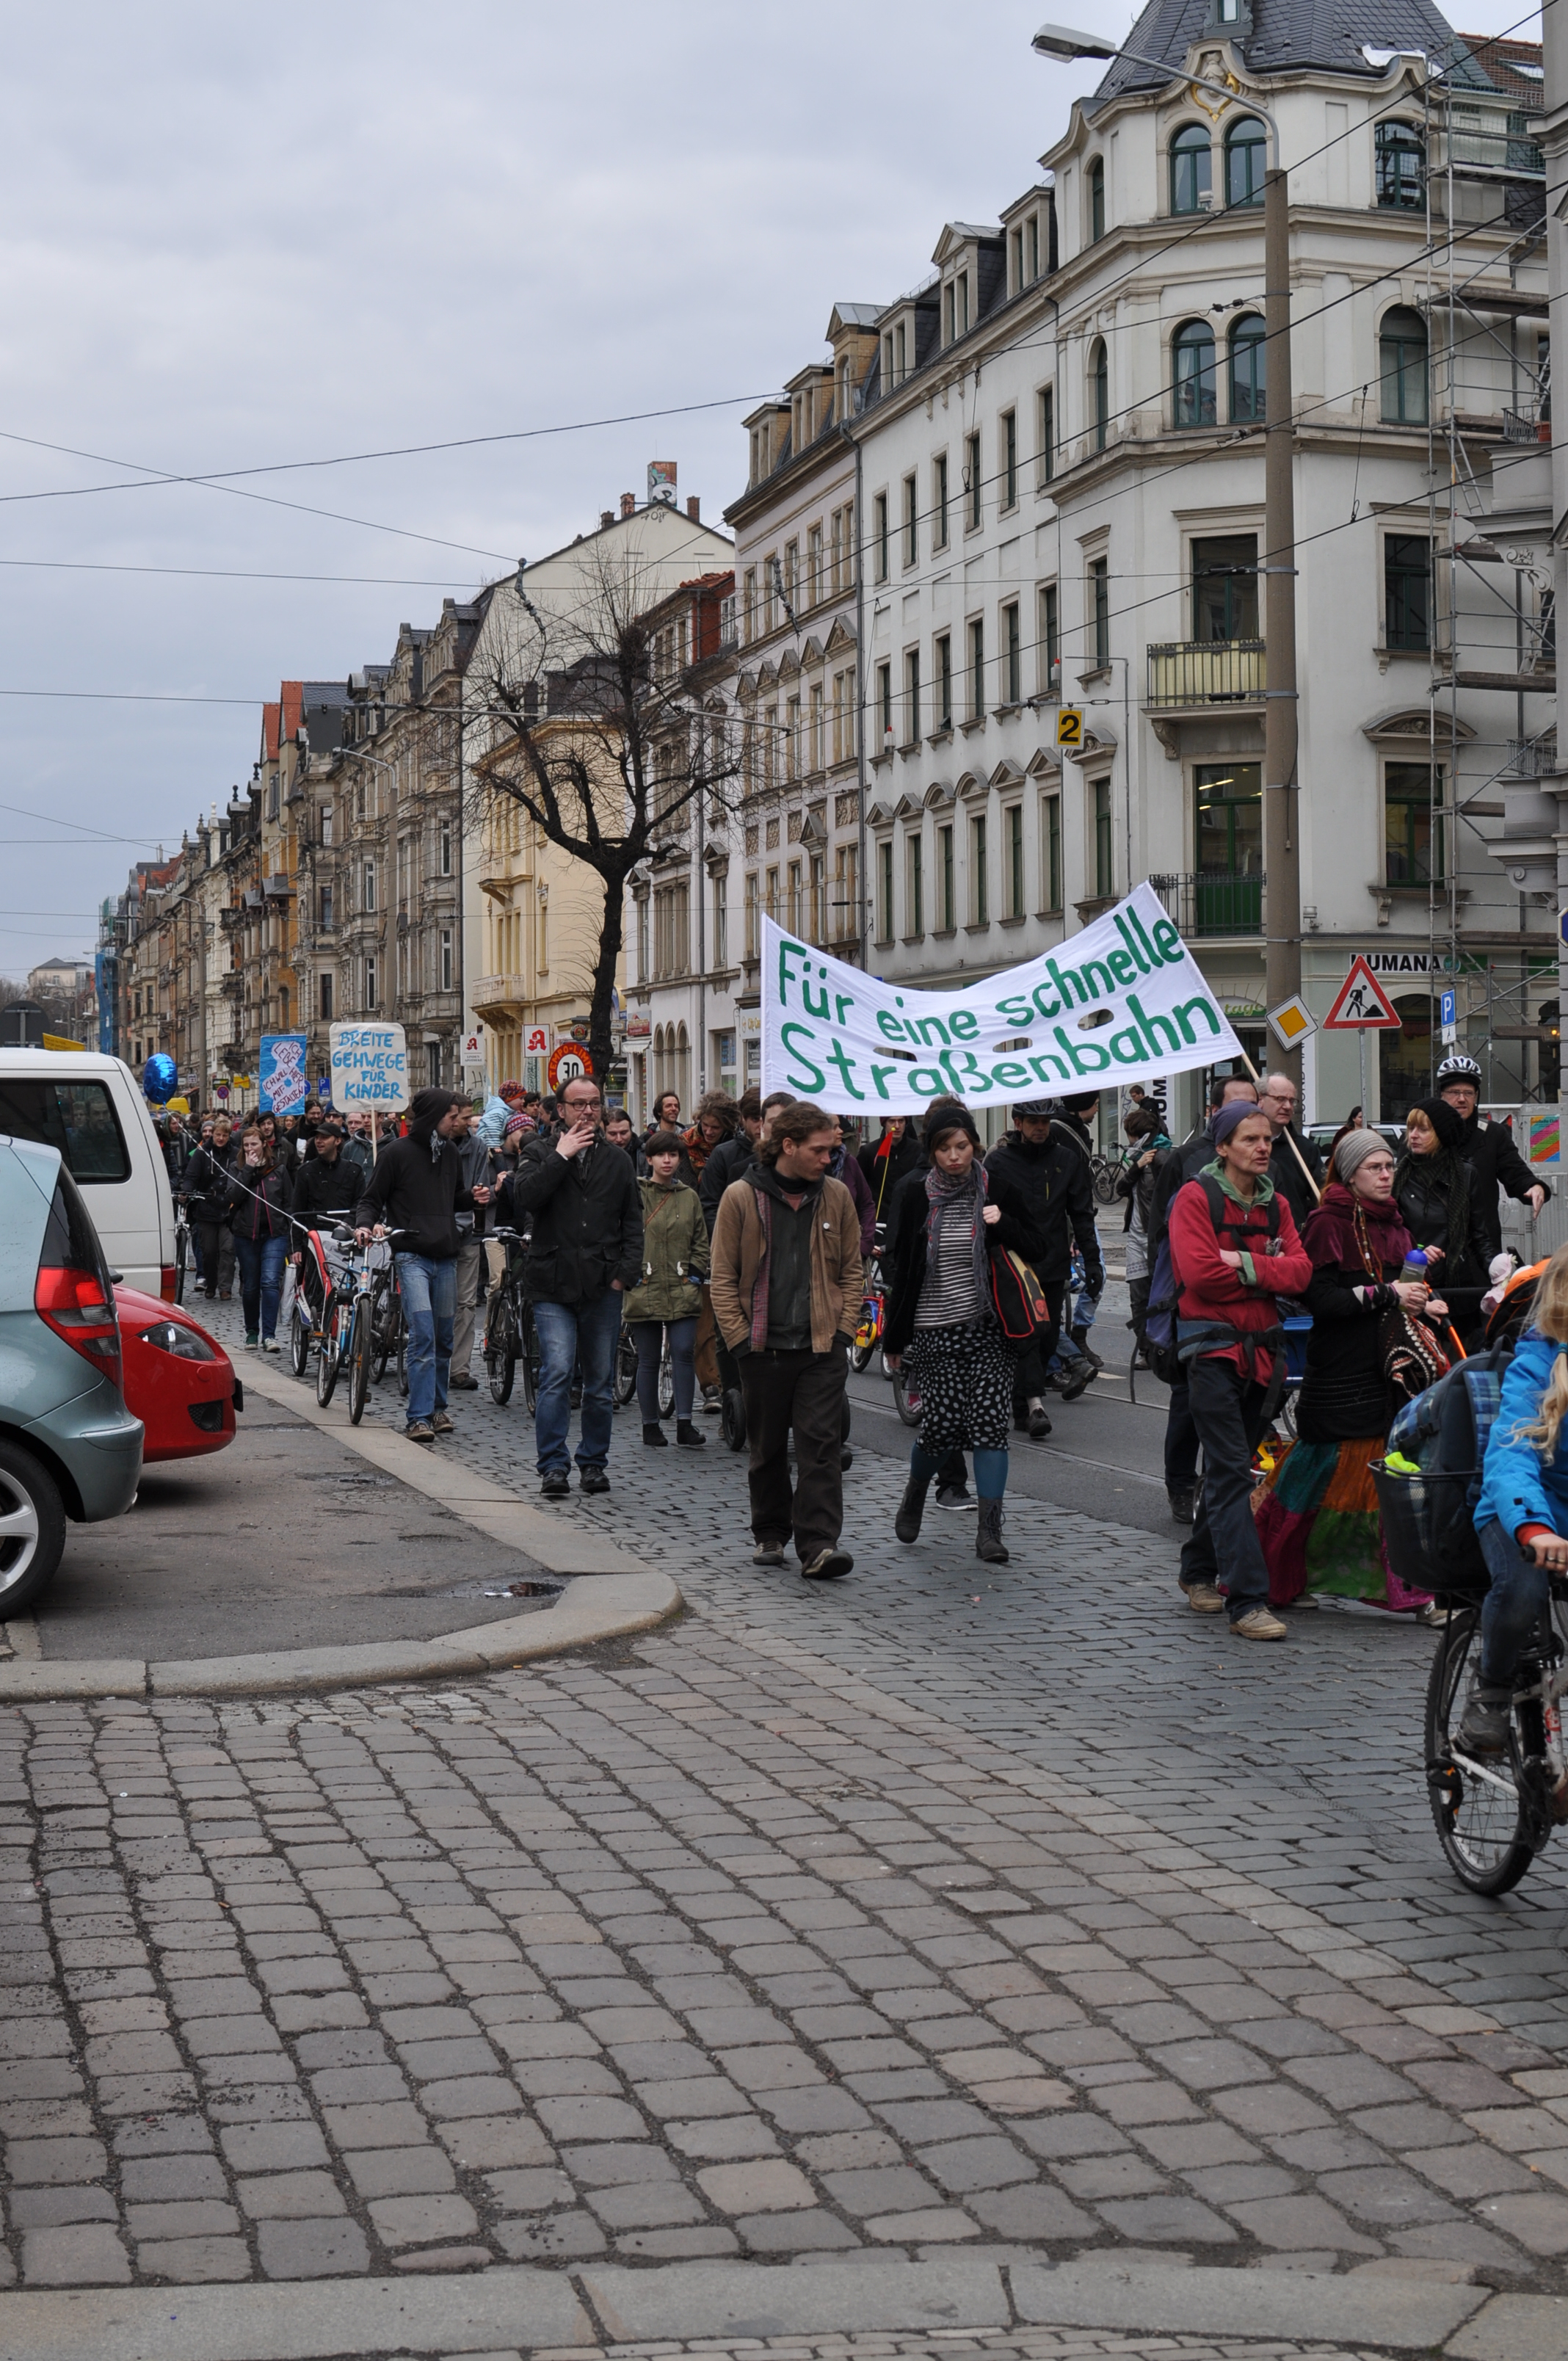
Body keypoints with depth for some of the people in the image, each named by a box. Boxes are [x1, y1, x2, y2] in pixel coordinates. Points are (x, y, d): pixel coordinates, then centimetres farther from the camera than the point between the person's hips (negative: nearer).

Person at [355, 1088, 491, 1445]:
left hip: (446, 1257, 6)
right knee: (422, 1335, -15)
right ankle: (419, 1417, -14)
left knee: (444, 1338, 10)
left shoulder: (451, 1154, 15)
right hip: (411, 1256, -6)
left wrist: (474, 1198, 6)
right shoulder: (397, 1152, -3)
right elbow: (372, 1199, 2)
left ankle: (438, 1407, 23)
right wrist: (367, 1226, -18)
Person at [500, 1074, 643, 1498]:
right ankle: (553, 1466, -9)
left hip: (603, 1288, 3)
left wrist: (627, 1271, 4)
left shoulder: (616, 1161, 14)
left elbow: (633, 1222, 17)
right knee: (557, 1375, -13)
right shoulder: (540, 1153, 5)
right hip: (553, 1287, -3)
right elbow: (523, 1198, -14)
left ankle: (593, 1463, 19)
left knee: (600, 1382, 8)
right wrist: (561, 1156, -14)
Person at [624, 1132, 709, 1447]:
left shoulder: (689, 1197, 11)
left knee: (685, 1352, -8)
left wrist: (695, 1275, 4)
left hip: (682, 1291, 2)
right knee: (648, 1359, 5)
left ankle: (684, 1423, -4)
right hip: (644, 1290, -2)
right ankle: (650, 1425, 14)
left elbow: (700, 1242, 16)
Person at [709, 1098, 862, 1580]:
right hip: (764, 1346, -1)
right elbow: (722, 1277, 0)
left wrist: (844, 1328, 1)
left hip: (823, 1346, 1)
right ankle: (770, 1535, 26)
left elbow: (851, 1270, 12)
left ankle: (818, 1545, -9)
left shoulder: (836, 1196, 5)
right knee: (767, 1447, 10)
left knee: (821, 1445, -7)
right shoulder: (741, 1197, -3)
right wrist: (740, 1337, -6)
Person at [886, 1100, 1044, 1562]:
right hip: (932, 1329, 0)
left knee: (990, 1423, -8)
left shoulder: (998, 1187, 0)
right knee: (941, 1426, -3)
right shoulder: (915, 1195, 0)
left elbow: (1036, 1249, 6)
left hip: (987, 1327, 0)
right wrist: (894, 1338, 7)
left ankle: (989, 1528, -1)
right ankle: (915, 1493, 29)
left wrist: (1001, 1225, -13)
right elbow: (901, 1268, 6)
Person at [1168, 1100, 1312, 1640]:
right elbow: (1201, 1274, -18)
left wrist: (1244, 1264, -15)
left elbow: (1299, 1272, -1)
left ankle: (1200, 1571, 32)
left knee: (1229, 1467, 16)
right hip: (1213, 1347, -6)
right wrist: (1266, 1276, -7)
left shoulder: (1276, 1205, 12)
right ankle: (1246, 1600, -15)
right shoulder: (1196, 1197, -6)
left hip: (1263, 1348, 6)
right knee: (1231, 1472, -12)